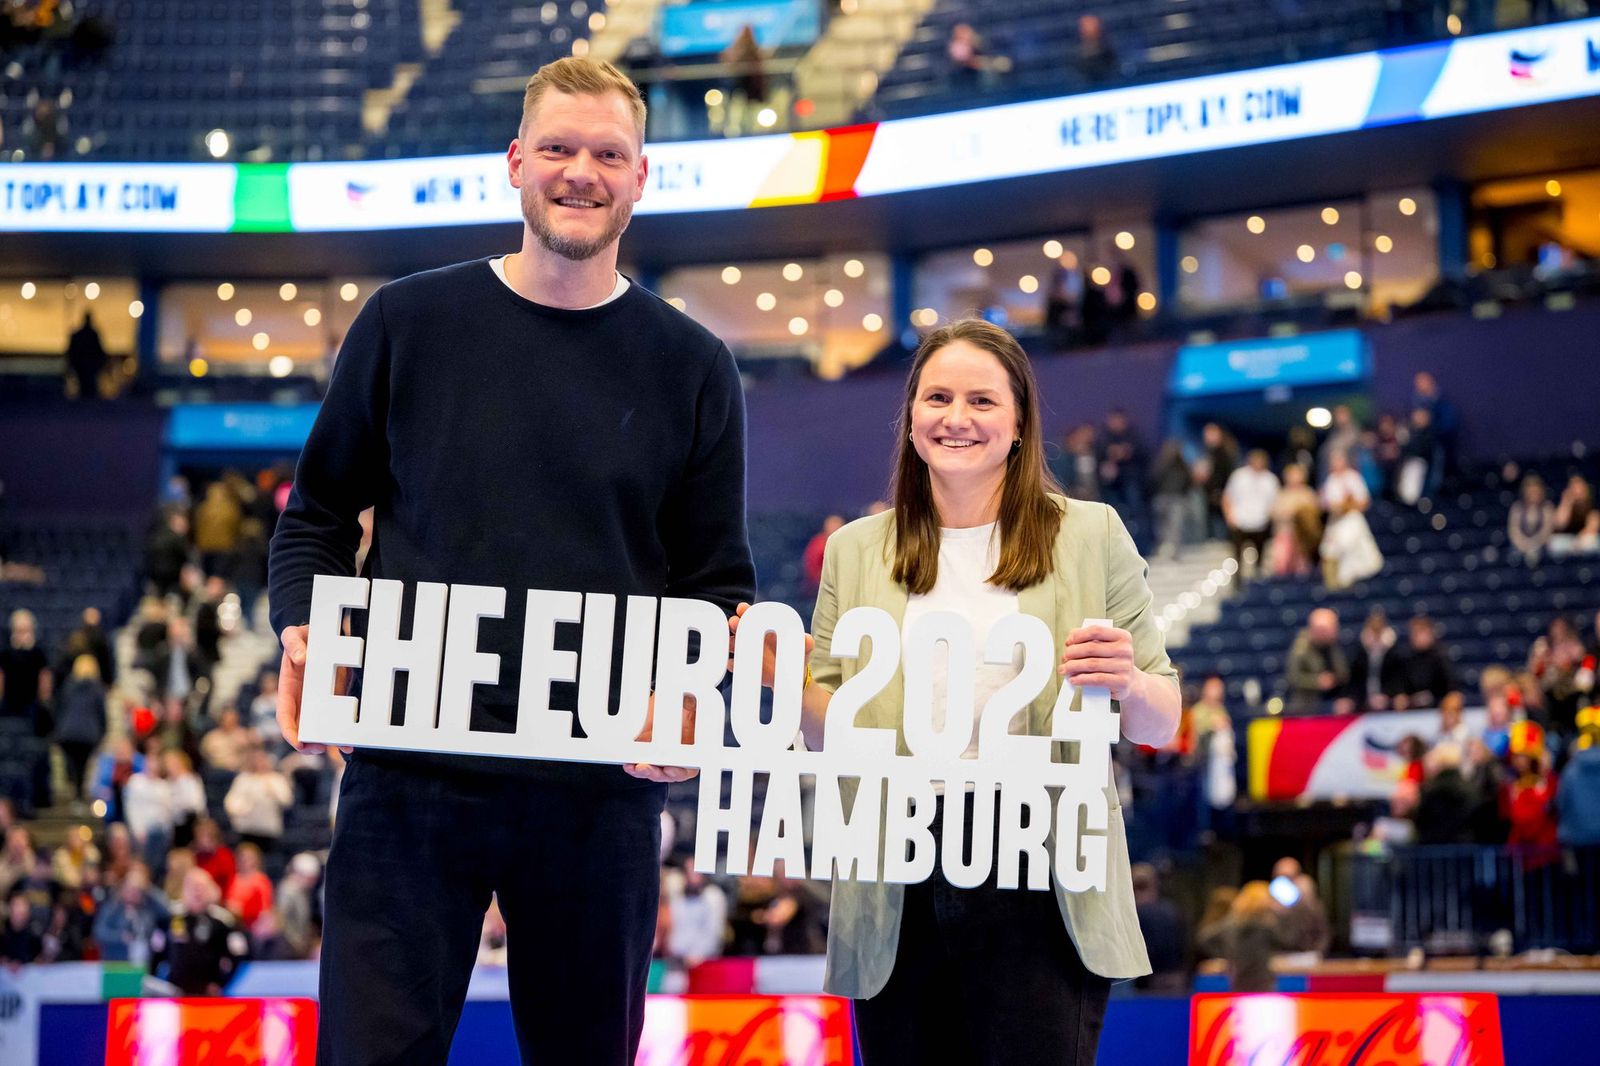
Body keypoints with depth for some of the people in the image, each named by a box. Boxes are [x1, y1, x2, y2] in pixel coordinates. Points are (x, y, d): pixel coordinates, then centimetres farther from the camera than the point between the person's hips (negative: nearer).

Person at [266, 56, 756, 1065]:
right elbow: (319, 515, 12)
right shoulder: (409, 321, 5)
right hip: (410, 773, -1)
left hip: (601, 791, 1)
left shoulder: (689, 366, 7)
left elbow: (721, 583, 9)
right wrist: (302, 632, -7)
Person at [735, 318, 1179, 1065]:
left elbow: (1162, 726, 8)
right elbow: (832, 738, 12)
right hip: (897, 901, 2)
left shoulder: (1090, 536, 5)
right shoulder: (856, 552, 11)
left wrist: (1128, 685, -14)